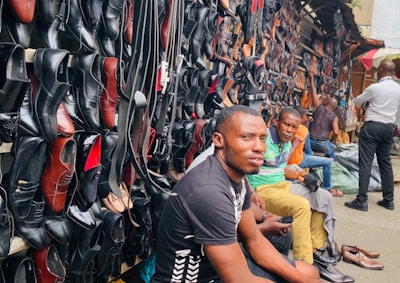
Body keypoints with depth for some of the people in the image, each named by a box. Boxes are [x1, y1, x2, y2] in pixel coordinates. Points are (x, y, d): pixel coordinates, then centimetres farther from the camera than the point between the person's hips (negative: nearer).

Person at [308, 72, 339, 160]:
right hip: (323, 143, -1)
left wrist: (311, 77, 21)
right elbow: (336, 133, -9)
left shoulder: (318, 107, 3)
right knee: (331, 156, 24)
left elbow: (313, 92, 11)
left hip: (311, 141, 1)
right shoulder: (334, 117, 0)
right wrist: (332, 142, 10)